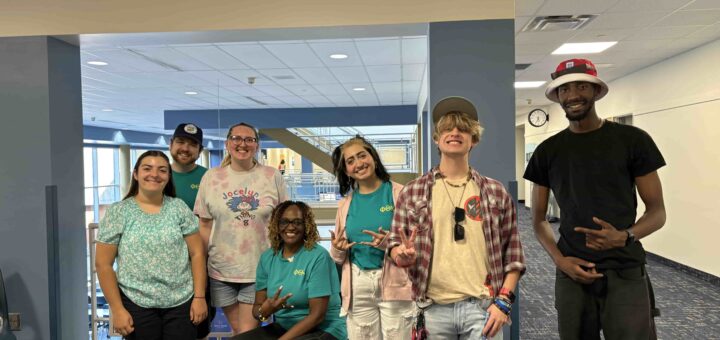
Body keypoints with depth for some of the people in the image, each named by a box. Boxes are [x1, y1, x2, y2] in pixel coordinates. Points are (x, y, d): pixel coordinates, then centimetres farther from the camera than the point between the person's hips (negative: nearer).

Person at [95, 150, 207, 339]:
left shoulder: (179, 208, 2)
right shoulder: (118, 213, -2)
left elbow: (197, 254, 2)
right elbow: (103, 264, -2)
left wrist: (199, 297, -3)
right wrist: (117, 309, -6)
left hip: (182, 303, 1)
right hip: (137, 305, -1)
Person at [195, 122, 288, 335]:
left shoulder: (273, 176, -1)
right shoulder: (211, 177, 2)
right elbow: (205, 225, 5)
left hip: (260, 270, -1)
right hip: (221, 270, 2)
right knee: (237, 331, 15)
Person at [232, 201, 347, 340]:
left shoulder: (318, 257, -14)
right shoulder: (267, 257, 3)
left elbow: (317, 315, -17)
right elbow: (257, 308, 4)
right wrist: (264, 312, -19)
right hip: (282, 327, 5)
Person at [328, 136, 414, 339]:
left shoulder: (399, 193, -3)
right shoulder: (345, 203, 9)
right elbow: (338, 257, 16)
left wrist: (389, 243, -21)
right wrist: (338, 249, -7)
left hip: (394, 283, -3)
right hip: (357, 286, 3)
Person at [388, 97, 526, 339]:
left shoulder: (496, 193, 5)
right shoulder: (412, 192, 3)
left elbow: (512, 253, 5)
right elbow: (395, 244, 7)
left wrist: (504, 301, -3)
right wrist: (403, 255, -15)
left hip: (482, 307, 0)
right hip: (434, 309, 1)